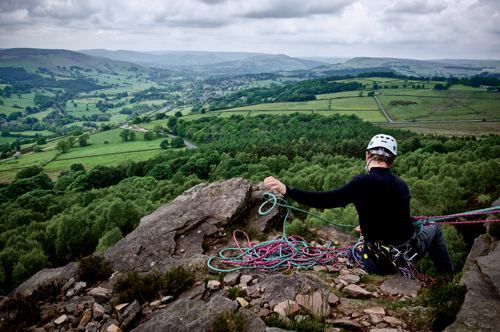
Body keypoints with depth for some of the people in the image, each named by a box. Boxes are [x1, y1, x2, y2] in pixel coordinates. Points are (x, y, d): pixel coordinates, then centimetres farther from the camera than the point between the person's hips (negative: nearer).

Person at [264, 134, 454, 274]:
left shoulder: (363, 183, -21)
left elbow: (329, 200, -30)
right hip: (410, 255, 2)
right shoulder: (402, 185, -5)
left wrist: (286, 190, -32)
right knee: (434, 228, 33)